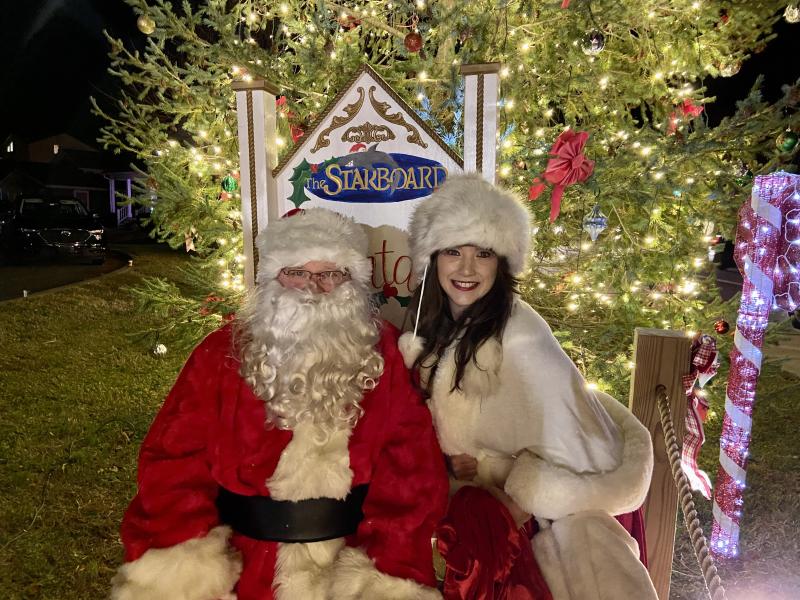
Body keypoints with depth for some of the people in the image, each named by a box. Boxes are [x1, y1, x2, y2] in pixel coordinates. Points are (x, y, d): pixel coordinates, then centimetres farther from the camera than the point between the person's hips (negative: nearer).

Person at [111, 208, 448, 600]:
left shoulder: (381, 355, 0)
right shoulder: (223, 353, 2)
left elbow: (412, 466, -3)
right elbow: (173, 460, 1)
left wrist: (385, 564, -12)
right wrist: (192, 561, -10)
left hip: (350, 557, 0)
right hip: (240, 560, 1)